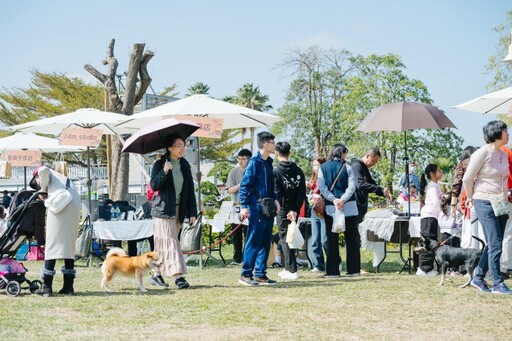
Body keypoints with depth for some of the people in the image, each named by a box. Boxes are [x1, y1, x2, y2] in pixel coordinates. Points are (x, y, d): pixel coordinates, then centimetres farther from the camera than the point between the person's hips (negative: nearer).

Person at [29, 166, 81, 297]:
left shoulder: (46, 173, 17)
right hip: (75, 206, 7)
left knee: (52, 244, -4)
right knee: (69, 246, 12)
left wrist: (42, 190, 4)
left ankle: (47, 286, -7)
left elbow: (43, 170, -9)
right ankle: (68, 286, 10)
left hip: (61, 204, -7)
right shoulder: (63, 179, 37)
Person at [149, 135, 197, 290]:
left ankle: (157, 274, 18)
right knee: (170, 241, -11)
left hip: (179, 209, 5)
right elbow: (154, 185, -13)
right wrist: (164, 172, -28)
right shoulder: (160, 164, -5)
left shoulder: (185, 165, 10)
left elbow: (190, 189, 10)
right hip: (163, 209, -5)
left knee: (163, 242, 9)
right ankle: (178, 276, -17)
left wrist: (192, 212, 7)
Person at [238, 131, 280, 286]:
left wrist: (275, 199, 12)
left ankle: (260, 274, 15)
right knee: (254, 242, -7)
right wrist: (244, 206, -18)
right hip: (257, 209, -9)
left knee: (265, 242, 10)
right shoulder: (254, 162, -11)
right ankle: (246, 275, -2)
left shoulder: (268, 163, 15)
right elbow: (245, 185, -13)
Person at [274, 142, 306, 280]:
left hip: (283, 211, -5)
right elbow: (302, 192, 1)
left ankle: (292, 270, -4)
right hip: (295, 210, 5)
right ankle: (288, 268, 22)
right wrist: (295, 209, -3)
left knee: (285, 239, 0)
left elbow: (277, 193, -14)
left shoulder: (275, 171, -9)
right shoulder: (298, 170, 6)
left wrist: (288, 211, -13)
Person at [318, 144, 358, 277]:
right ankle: (353, 269, 6)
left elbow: (321, 186, -5)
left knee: (332, 240, 4)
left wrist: (333, 199, -11)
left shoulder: (323, 168, 4)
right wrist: (342, 200, -16)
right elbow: (351, 186, -10)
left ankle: (332, 270, 1)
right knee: (351, 239, 7)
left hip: (330, 208, 1)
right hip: (349, 208, -1)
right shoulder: (347, 168, 0)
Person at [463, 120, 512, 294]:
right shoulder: (483, 153, -13)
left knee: (493, 245, 11)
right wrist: (471, 198, 3)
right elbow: (467, 178, -8)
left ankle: (478, 278, 21)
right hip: (485, 203, -8)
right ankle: (497, 284, -5)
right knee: (495, 244, -9)